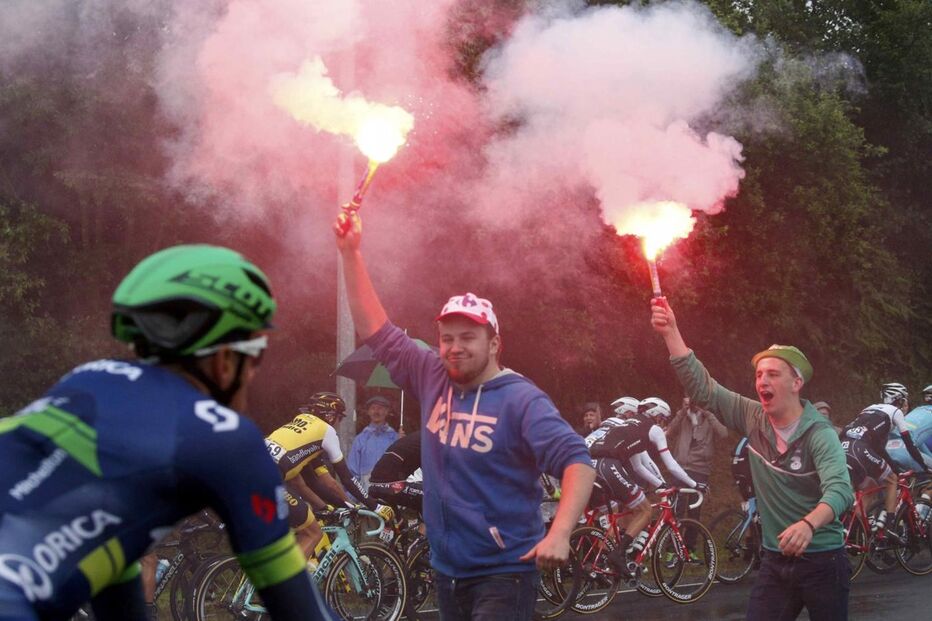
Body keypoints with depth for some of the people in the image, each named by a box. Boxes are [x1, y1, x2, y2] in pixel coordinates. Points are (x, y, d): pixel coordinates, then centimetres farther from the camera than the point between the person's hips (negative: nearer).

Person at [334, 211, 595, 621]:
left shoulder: (521, 400, -11)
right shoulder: (432, 379, 5)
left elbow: (576, 461, -20)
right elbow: (376, 331, 11)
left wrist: (559, 533, -35)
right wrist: (350, 253, 5)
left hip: (504, 574, -6)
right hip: (446, 573, 7)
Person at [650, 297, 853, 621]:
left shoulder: (819, 434, -16)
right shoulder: (753, 419, -1)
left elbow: (839, 489, -30)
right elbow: (703, 389, -2)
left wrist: (808, 524, -52)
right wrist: (671, 332, -12)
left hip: (822, 560, -4)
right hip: (775, 561, 5)